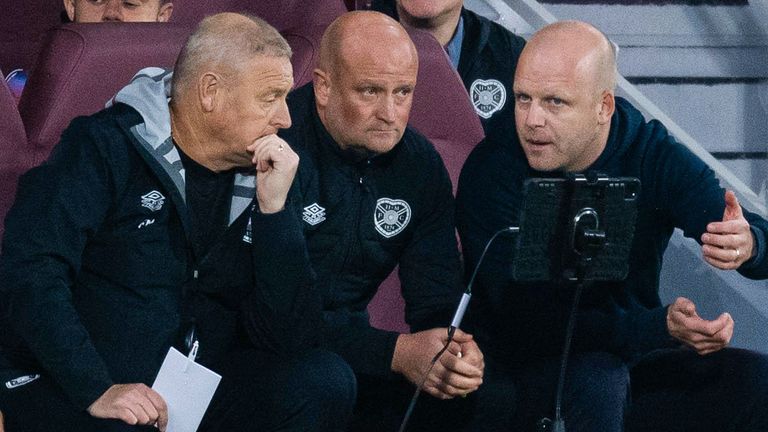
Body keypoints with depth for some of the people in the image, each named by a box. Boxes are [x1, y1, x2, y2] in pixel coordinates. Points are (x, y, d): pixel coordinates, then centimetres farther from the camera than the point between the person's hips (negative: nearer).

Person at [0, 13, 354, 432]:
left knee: (326, 381, -14)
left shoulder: (255, 181, 6)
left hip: (191, 392, 6)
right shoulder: (105, 148, -10)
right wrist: (96, 390, -27)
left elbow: (288, 338, -2)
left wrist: (274, 208, -11)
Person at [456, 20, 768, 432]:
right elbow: (529, 321, -21)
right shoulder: (490, 173, -14)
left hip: (631, 366, 4)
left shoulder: (653, 155, -2)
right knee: (596, 376, -35)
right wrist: (660, 328, -32)